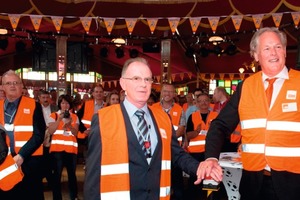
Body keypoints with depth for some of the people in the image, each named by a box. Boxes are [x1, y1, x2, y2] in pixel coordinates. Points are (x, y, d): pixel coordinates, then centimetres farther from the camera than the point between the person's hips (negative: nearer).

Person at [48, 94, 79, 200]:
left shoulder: (74, 117, 11)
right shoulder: (54, 115, 5)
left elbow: (75, 133, 2)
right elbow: (50, 131, -6)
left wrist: (69, 125, -16)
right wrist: (59, 119, -14)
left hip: (71, 149, 2)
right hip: (57, 149, -2)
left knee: (72, 174, 6)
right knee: (57, 174, -2)